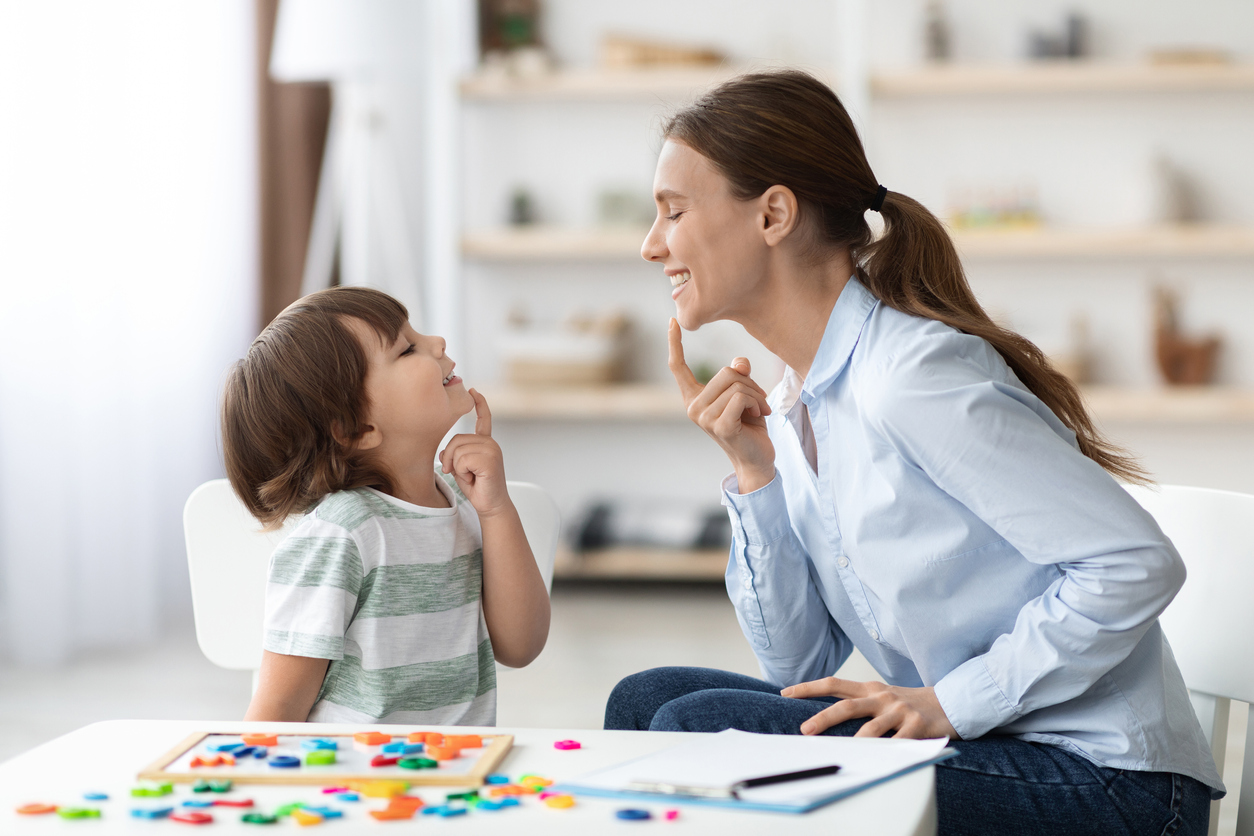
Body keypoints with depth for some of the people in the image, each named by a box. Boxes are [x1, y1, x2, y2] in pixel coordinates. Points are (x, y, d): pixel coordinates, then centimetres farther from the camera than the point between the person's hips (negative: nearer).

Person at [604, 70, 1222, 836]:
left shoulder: (914, 376, -18)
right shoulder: (791, 407, 10)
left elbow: (1136, 562, -21)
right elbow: (799, 665, 9)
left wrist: (952, 703, -18)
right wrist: (754, 474, -1)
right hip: (982, 753, 8)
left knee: (696, 732, -18)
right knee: (647, 700, 0)